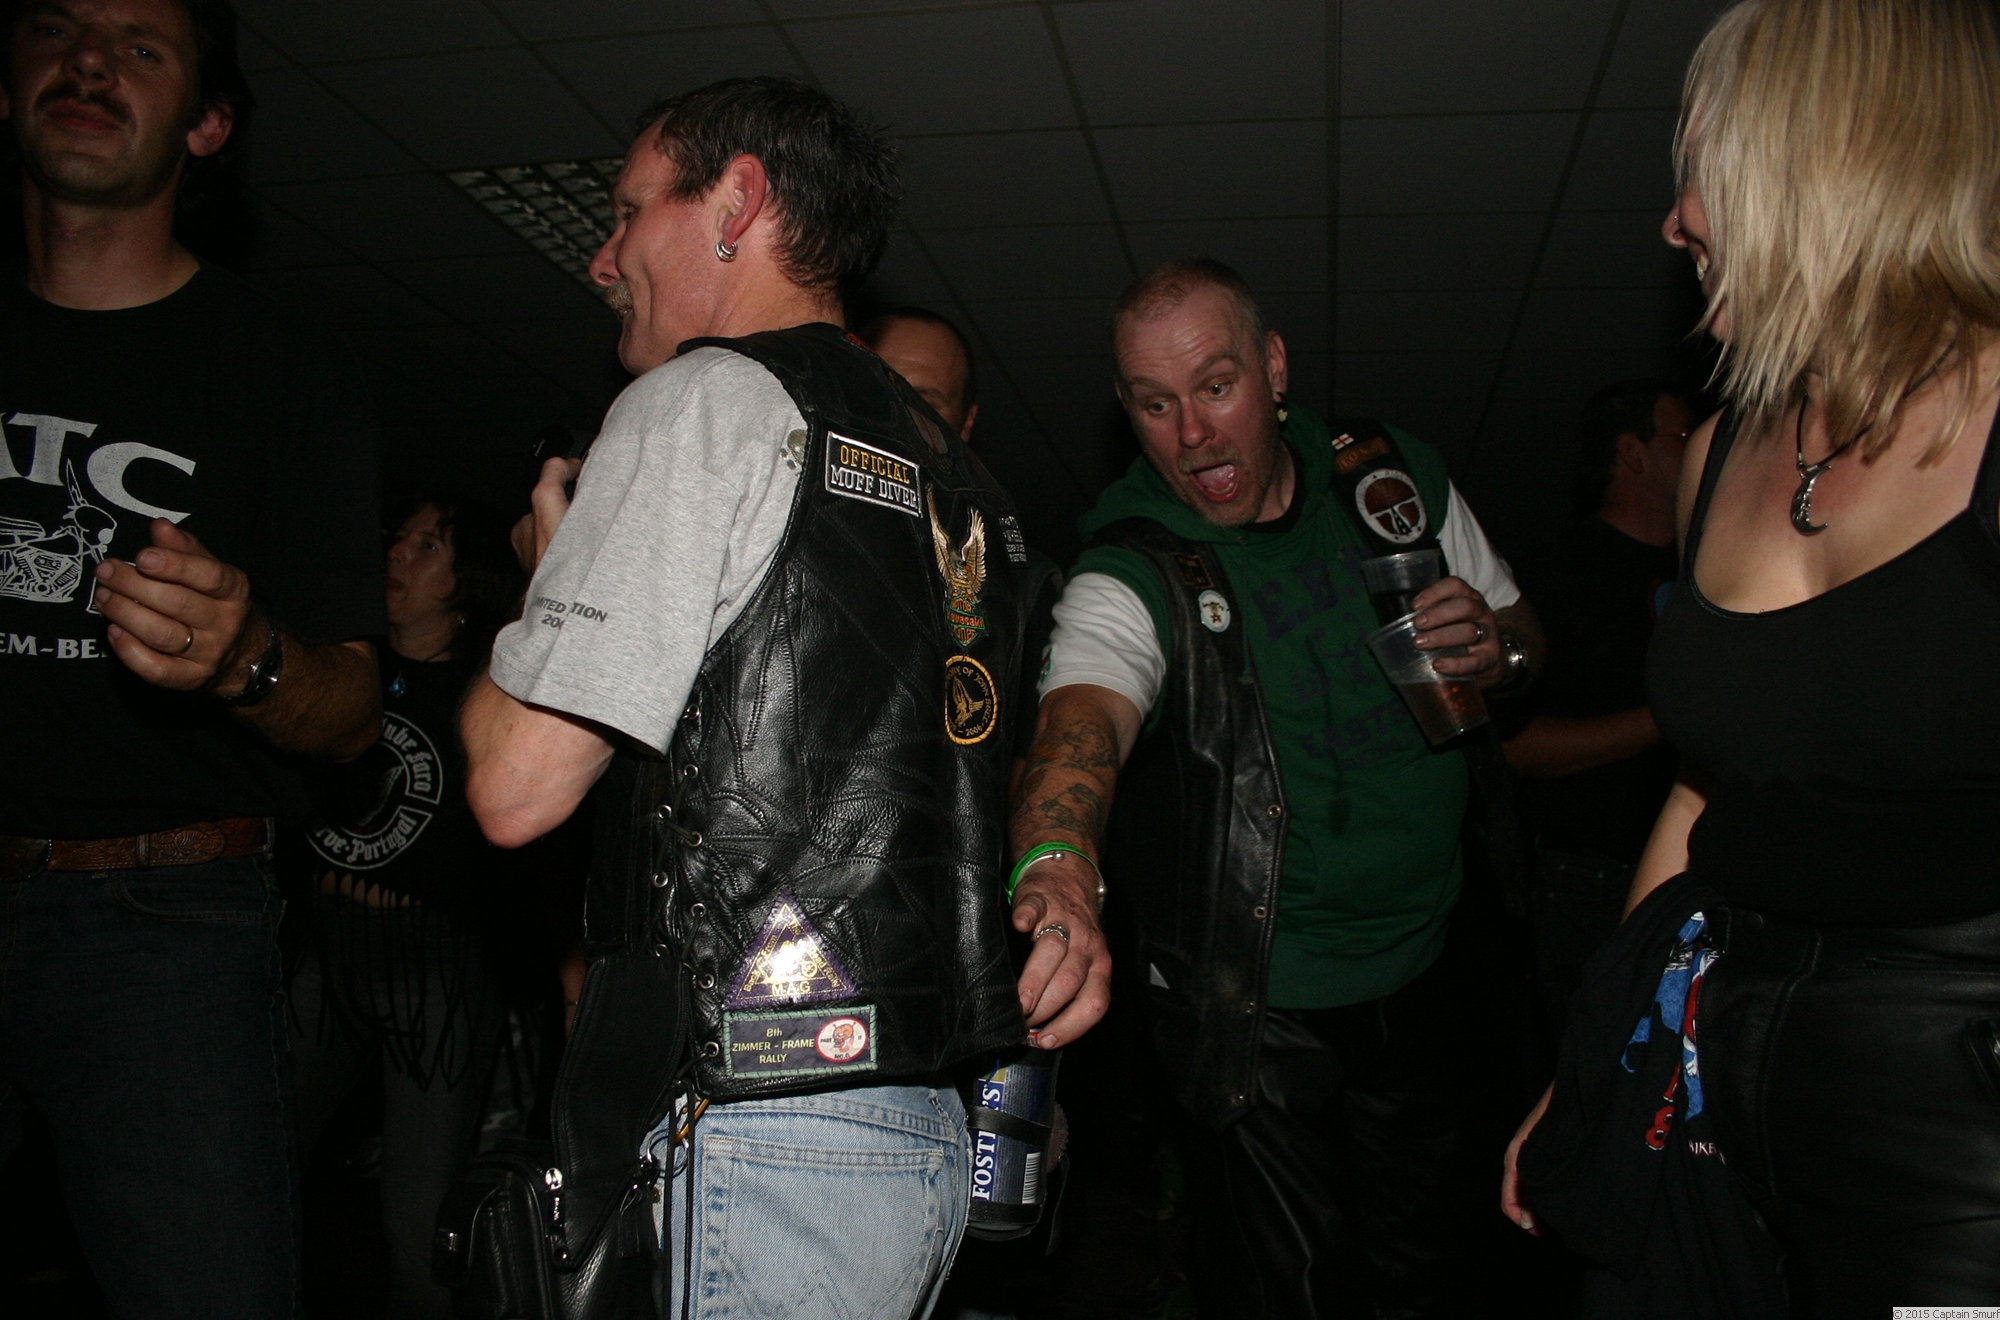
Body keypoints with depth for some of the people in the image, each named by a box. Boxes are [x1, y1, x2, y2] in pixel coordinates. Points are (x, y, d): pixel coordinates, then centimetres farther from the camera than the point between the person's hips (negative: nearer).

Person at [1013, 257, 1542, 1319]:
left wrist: (1496, 645, -14)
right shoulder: (1128, 578, -18)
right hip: (1257, 1010, -4)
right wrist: (1058, 871, -60)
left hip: (1422, 969, 5)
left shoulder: (1400, 483, -2)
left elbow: (1521, 627, 11)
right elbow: (1080, 721, -39)